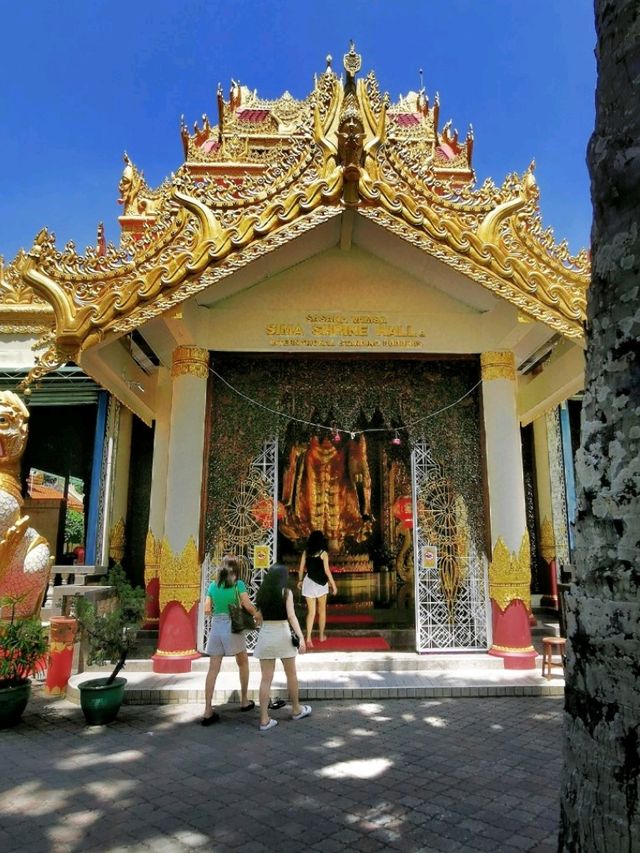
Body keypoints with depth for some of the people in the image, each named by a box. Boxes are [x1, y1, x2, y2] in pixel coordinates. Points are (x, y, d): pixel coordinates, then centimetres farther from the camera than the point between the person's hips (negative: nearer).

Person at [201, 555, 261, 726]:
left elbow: (207, 610, 5)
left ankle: (208, 711, 1)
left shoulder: (213, 585, 5)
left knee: (213, 669, 3)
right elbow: (248, 605, -14)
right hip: (233, 627, -3)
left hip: (216, 627, 3)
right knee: (243, 663, 18)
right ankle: (244, 701, 27)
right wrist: (257, 615, 4)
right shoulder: (238, 584, -6)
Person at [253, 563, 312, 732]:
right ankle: (296, 710, 31)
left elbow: (260, 616, 4)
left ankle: (264, 720, 4)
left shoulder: (262, 593, 5)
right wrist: (301, 637, -16)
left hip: (265, 634, 3)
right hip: (282, 634, -3)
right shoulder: (286, 592, -7)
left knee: (266, 679, 5)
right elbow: (291, 616, -14)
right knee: (291, 674, 16)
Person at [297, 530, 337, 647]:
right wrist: (333, 585, -4)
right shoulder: (323, 553, -8)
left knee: (311, 612, 5)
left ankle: (308, 638, -9)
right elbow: (327, 571, -11)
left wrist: (300, 580, 21)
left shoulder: (306, 552, 2)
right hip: (321, 584, -2)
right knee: (322, 610, 16)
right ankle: (321, 636, 26)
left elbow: (301, 568, 5)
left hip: (308, 583, 3)